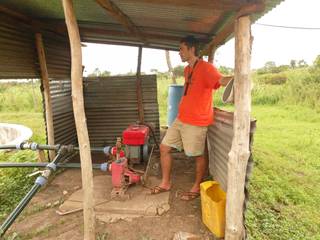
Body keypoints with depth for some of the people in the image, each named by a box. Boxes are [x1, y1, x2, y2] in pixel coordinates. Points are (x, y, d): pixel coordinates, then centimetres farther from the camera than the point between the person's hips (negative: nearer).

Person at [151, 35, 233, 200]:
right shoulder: (187, 69, 15)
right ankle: (166, 183, 25)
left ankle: (197, 188, 27)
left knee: (198, 155, 6)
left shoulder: (205, 67, -14)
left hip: (196, 122, -9)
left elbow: (221, 80, -33)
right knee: (164, 147, 10)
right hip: (180, 119, 9)